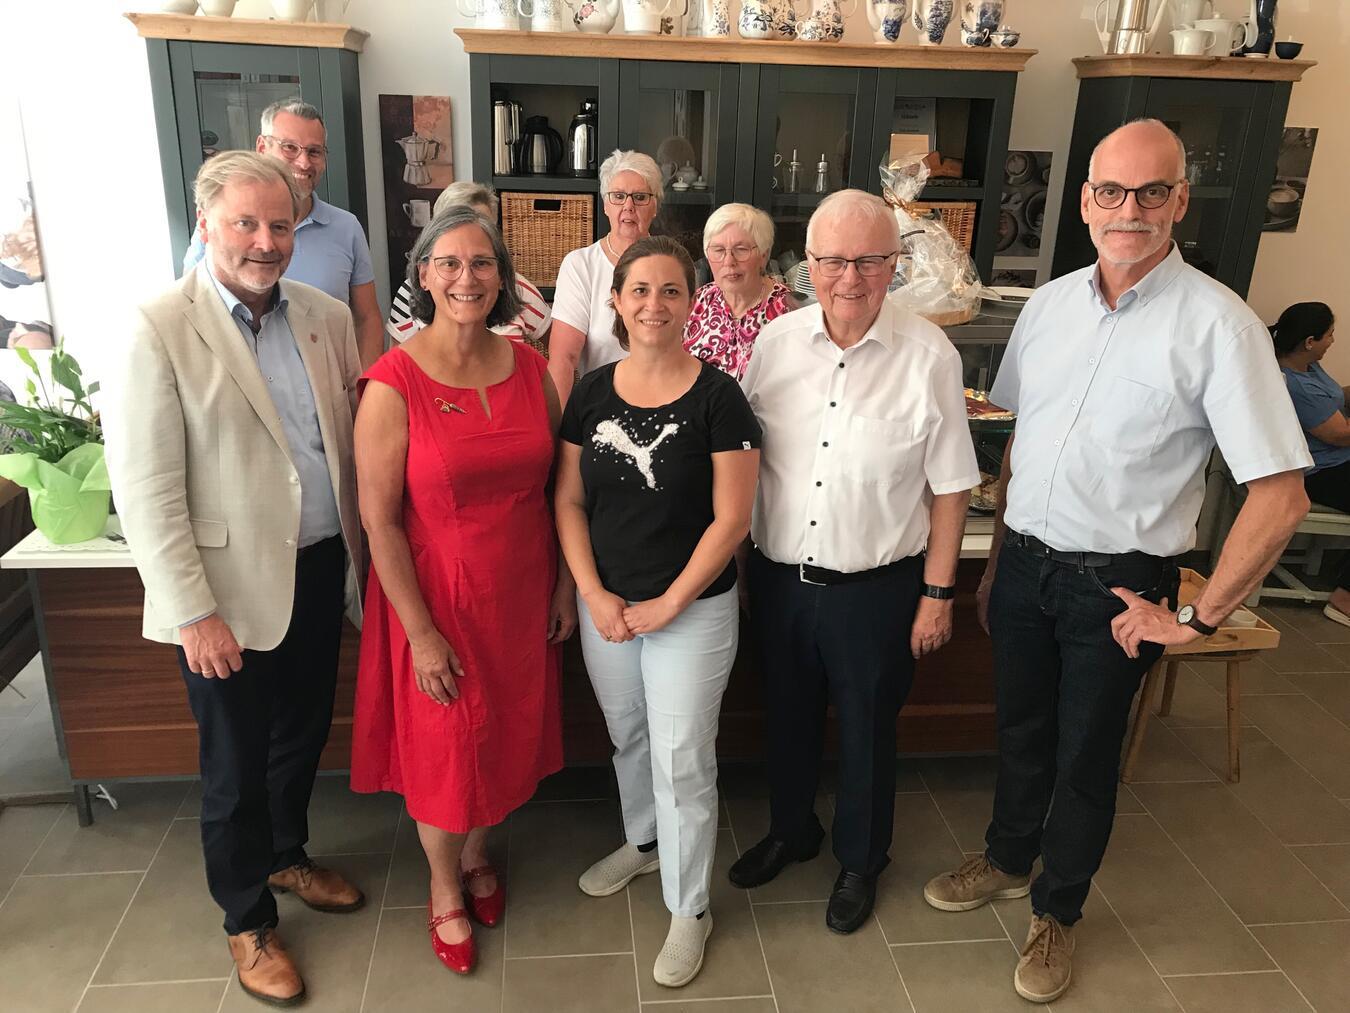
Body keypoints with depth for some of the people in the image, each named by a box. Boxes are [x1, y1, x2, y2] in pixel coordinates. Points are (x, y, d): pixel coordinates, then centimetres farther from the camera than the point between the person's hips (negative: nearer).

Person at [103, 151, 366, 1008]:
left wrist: (359, 551, 2)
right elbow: (145, 489, -15)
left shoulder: (326, 316, 2)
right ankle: (250, 922, 36)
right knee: (238, 766, 13)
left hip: (320, 570, 5)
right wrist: (193, 612, -15)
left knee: (303, 736, 23)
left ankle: (289, 857, 50)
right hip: (232, 588, -5)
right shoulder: (159, 330, -14)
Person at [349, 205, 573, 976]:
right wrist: (421, 632, -14)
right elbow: (379, 520, -15)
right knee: (445, 749, 12)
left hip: (522, 593, 4)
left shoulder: (529, 366, -3)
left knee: (510, 733, 20)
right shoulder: (394, 384, -16)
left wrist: (565, 584, 5)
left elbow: (557, 485, 5)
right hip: (439, 597, -4)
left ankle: (477, 854, 49)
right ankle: (445, 892, 40)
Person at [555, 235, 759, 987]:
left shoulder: (718, 397, -12)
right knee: (627, 737, 22)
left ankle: (690, 909, 26)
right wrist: (594, 595, -8)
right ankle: (643, 843, 49)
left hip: (693, 608, -4)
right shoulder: (591, 393, -1)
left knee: (682, 760, 5)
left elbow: (731, 518, -13)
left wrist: (669, 603, -14)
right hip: (605, 604, 4)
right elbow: (570, 502, 2)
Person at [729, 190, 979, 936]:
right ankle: (791, 830, 49)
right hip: (778, 576, 3)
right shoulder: (775, 341, -4)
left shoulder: (928, 355, -13)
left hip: (876, 586, -3)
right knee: (787, 715, 22)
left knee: (867, 729, 16)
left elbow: (949, 487, -7)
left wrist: (938, 593, -6)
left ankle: (860, 861, 42)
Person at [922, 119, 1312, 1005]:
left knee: (1085, 757, 13)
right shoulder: (1050, 303, 2)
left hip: (1118, 585, -4)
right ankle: (1009, 858, 47)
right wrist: (997, 558, 12)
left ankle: (1057, 911, 37)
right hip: (1025, 564, 4)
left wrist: (1198, 618, -14)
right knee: (1020, 731, 21)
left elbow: (1281, 494, -16)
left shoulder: (1218, 325, -15)